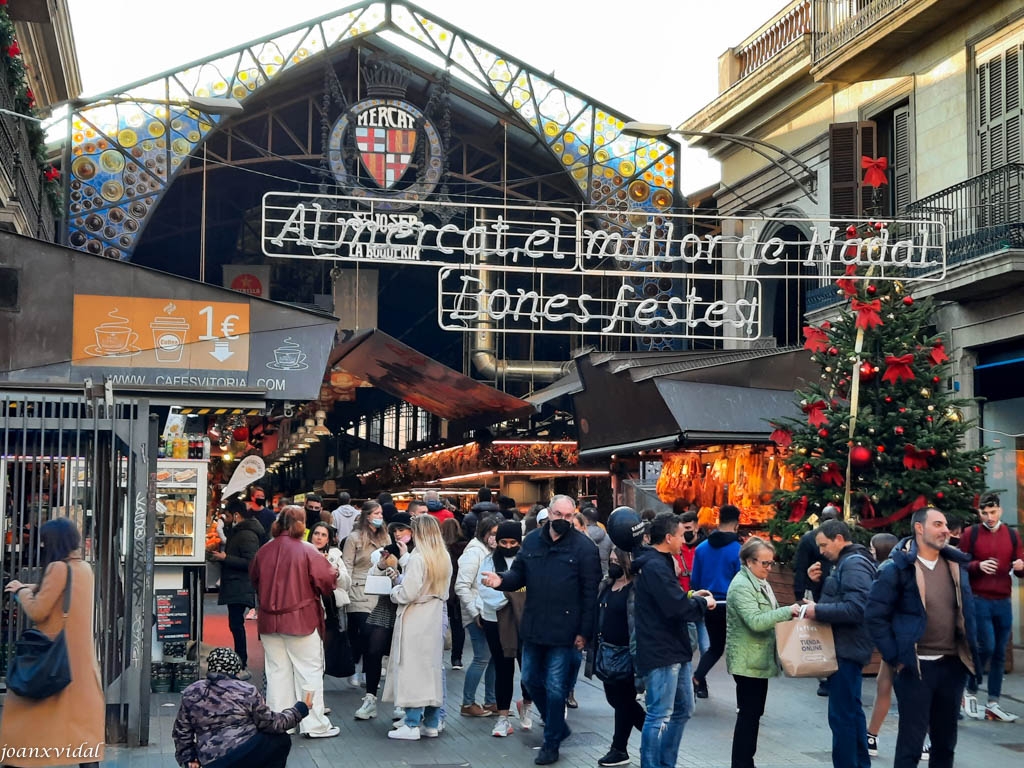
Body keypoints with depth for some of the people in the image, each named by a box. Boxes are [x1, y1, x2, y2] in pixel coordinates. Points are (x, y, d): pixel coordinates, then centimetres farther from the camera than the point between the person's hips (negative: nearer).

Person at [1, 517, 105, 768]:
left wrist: (21, 591, 0)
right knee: (81, 713, 7)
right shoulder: (84, 568, 9)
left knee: (35, 716, 2)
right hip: (79, 655, 7)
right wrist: (30, 588, 14)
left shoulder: (59, 568, -15)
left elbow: (37, 611, -16)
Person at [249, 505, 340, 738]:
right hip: (301, 620, -4)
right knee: (309, 671, 4)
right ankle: (315, 725, 6)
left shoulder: (263, 551, 1)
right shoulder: (307, 551, -13)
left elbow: (254, 579, 14)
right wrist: (334, 572, 9)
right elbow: (327, 581, -11)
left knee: (277, 671, 12)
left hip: (269, 621, 5)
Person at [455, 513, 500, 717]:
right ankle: (467, 704, 2)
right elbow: (462, 587, -15)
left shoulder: (493, 552, 12)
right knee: (482, 658, -7)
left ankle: (490, 701, 19)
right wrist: (476, 614, -16)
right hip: (478, 616, -8)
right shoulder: (474, 553, -11)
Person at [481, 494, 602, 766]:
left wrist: (584, 631, -13)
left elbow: (590, 592, -10)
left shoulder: (584, 547, -9)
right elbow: (519, 575, 12)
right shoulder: (531, 541, 5)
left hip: (563, 629, -5)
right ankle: (557, 725, 36)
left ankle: (551, 743, 14)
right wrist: (502, 580, -13)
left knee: (555, 687, 1)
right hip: (533, 626, 6)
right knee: (531, 679, 15)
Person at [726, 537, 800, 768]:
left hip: (759, 659, 10)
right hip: (747, 661, -10)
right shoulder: (741, 586, -17)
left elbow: (768, 616, 22)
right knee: (748, 714, -6)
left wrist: (788, 613, 3)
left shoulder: (760, 582, 14)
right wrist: (788, 611, -25)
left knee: (754, 713, 14)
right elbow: (755, 621, -27)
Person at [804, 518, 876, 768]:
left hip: (847, 648, -11)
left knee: (841, 714, -8)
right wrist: (820, 582, 5)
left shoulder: (854, 564, -16)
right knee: (852, 709, 17)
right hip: (847, 646, 11)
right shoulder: (846, 562, 16)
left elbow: (855, 608, -26)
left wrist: (817, 611, -21)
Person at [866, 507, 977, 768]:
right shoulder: (897, 567, -10)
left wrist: (970, 651, 8)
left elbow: (968, 609, 16)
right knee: (911, 742, -1)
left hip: (953, 665, 6)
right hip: (915, 667, -5)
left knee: (946, 740, 15)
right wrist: (894, 657, -11)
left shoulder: (957, 564, 7)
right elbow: (874, 615, -9)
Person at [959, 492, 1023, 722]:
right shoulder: (971, 534, -1)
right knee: (986, 646, -13)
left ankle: (993, 705, 11)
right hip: (979, 600, -4)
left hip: (1003, 602, 4)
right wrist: (978, 566, -19)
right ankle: (971, 691, 9)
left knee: (1000, 653, 5)